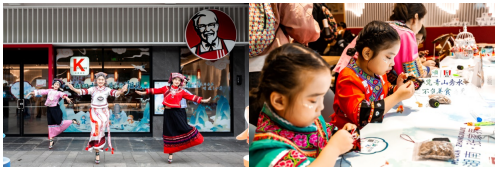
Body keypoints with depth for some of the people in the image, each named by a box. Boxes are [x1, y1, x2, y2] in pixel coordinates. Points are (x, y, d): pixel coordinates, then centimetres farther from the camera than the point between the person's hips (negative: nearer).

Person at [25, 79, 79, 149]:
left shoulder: (59, 93, -3)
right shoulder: (49, 91, 10)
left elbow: (63, 94, -24)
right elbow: (40, 92, 13)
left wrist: (66, 98, -46)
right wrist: (31, 93, 12)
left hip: (56, 109, -4)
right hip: (49, 109, 4)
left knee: (59, 123, -6)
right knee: (51, 125, 6)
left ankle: (72, 121, 17)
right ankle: (51, 140, 13)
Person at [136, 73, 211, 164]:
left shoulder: (181, 91, 6)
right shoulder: (166, 88, 9)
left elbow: (191, 97, 4)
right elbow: (155, 91, 13)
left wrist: (202, 100, -2)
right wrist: (143, 93, 13)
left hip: (177, 113, -1)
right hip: (168, 113, 1)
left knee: (183, 128, -16)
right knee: (170, 133, 4)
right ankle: (170, 155, 11)